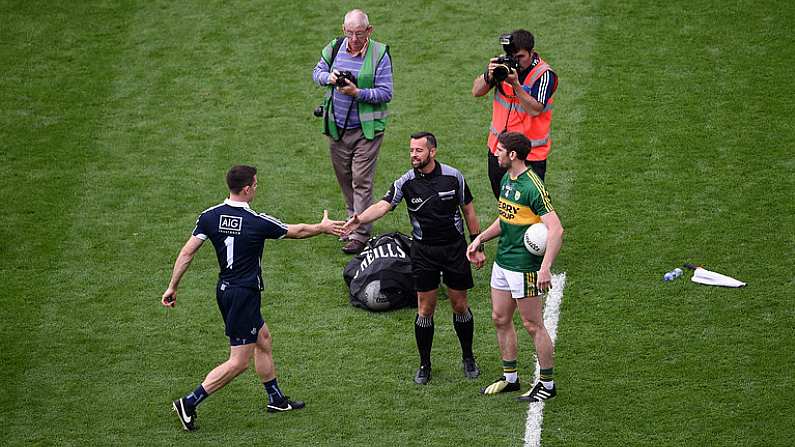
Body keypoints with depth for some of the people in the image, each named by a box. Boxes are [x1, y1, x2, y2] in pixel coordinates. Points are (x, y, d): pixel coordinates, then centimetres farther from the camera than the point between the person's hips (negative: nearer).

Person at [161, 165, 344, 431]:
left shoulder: (210, 217, -4)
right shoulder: (257, 222, -18)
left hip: (225, 290, 8)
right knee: (239, 361, -3)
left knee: (263, 339, 23)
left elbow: (187, 252, -5)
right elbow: (296, 231, -2)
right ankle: (189, 403, -8)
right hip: (244, 296, -8)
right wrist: (322, 227, 16)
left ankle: (276, 399, 35)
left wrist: (172, 287, 3)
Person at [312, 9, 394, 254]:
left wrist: (357, 93, -23)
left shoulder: (379, 54, -11)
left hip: (367, 129, -5)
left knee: (361, 181, -7)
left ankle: (360, 235, -4)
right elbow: (317, 72, 14)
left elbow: (385, 93, -11)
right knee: (344, 177, 16)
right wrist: (329, 77, -9)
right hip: (337, 128, 5)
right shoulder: (335, 47, 1)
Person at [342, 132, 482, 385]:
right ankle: (425, 365, 15)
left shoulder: (453, 176, -7)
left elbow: (468, 211, 3)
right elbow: (383, 205, -23)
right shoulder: (406, 182, -9)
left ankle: (468, 358, 26)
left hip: (455, 247, 0)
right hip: (423, 251, 0)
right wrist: (359, 219, -42)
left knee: (460, 306, 8)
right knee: (425, 310, 1)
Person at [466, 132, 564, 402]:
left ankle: (547, 384, 11)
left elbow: (556, 229, -26)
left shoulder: (532, 187, -21)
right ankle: (510, 378, 28)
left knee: (532, 325, 0)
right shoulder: (506, 180, 8)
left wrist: (545, 268, -33)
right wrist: (480, 239, 14)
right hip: (502, 261, 9)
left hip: (525, 266, -9)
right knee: (500, 319, 15)